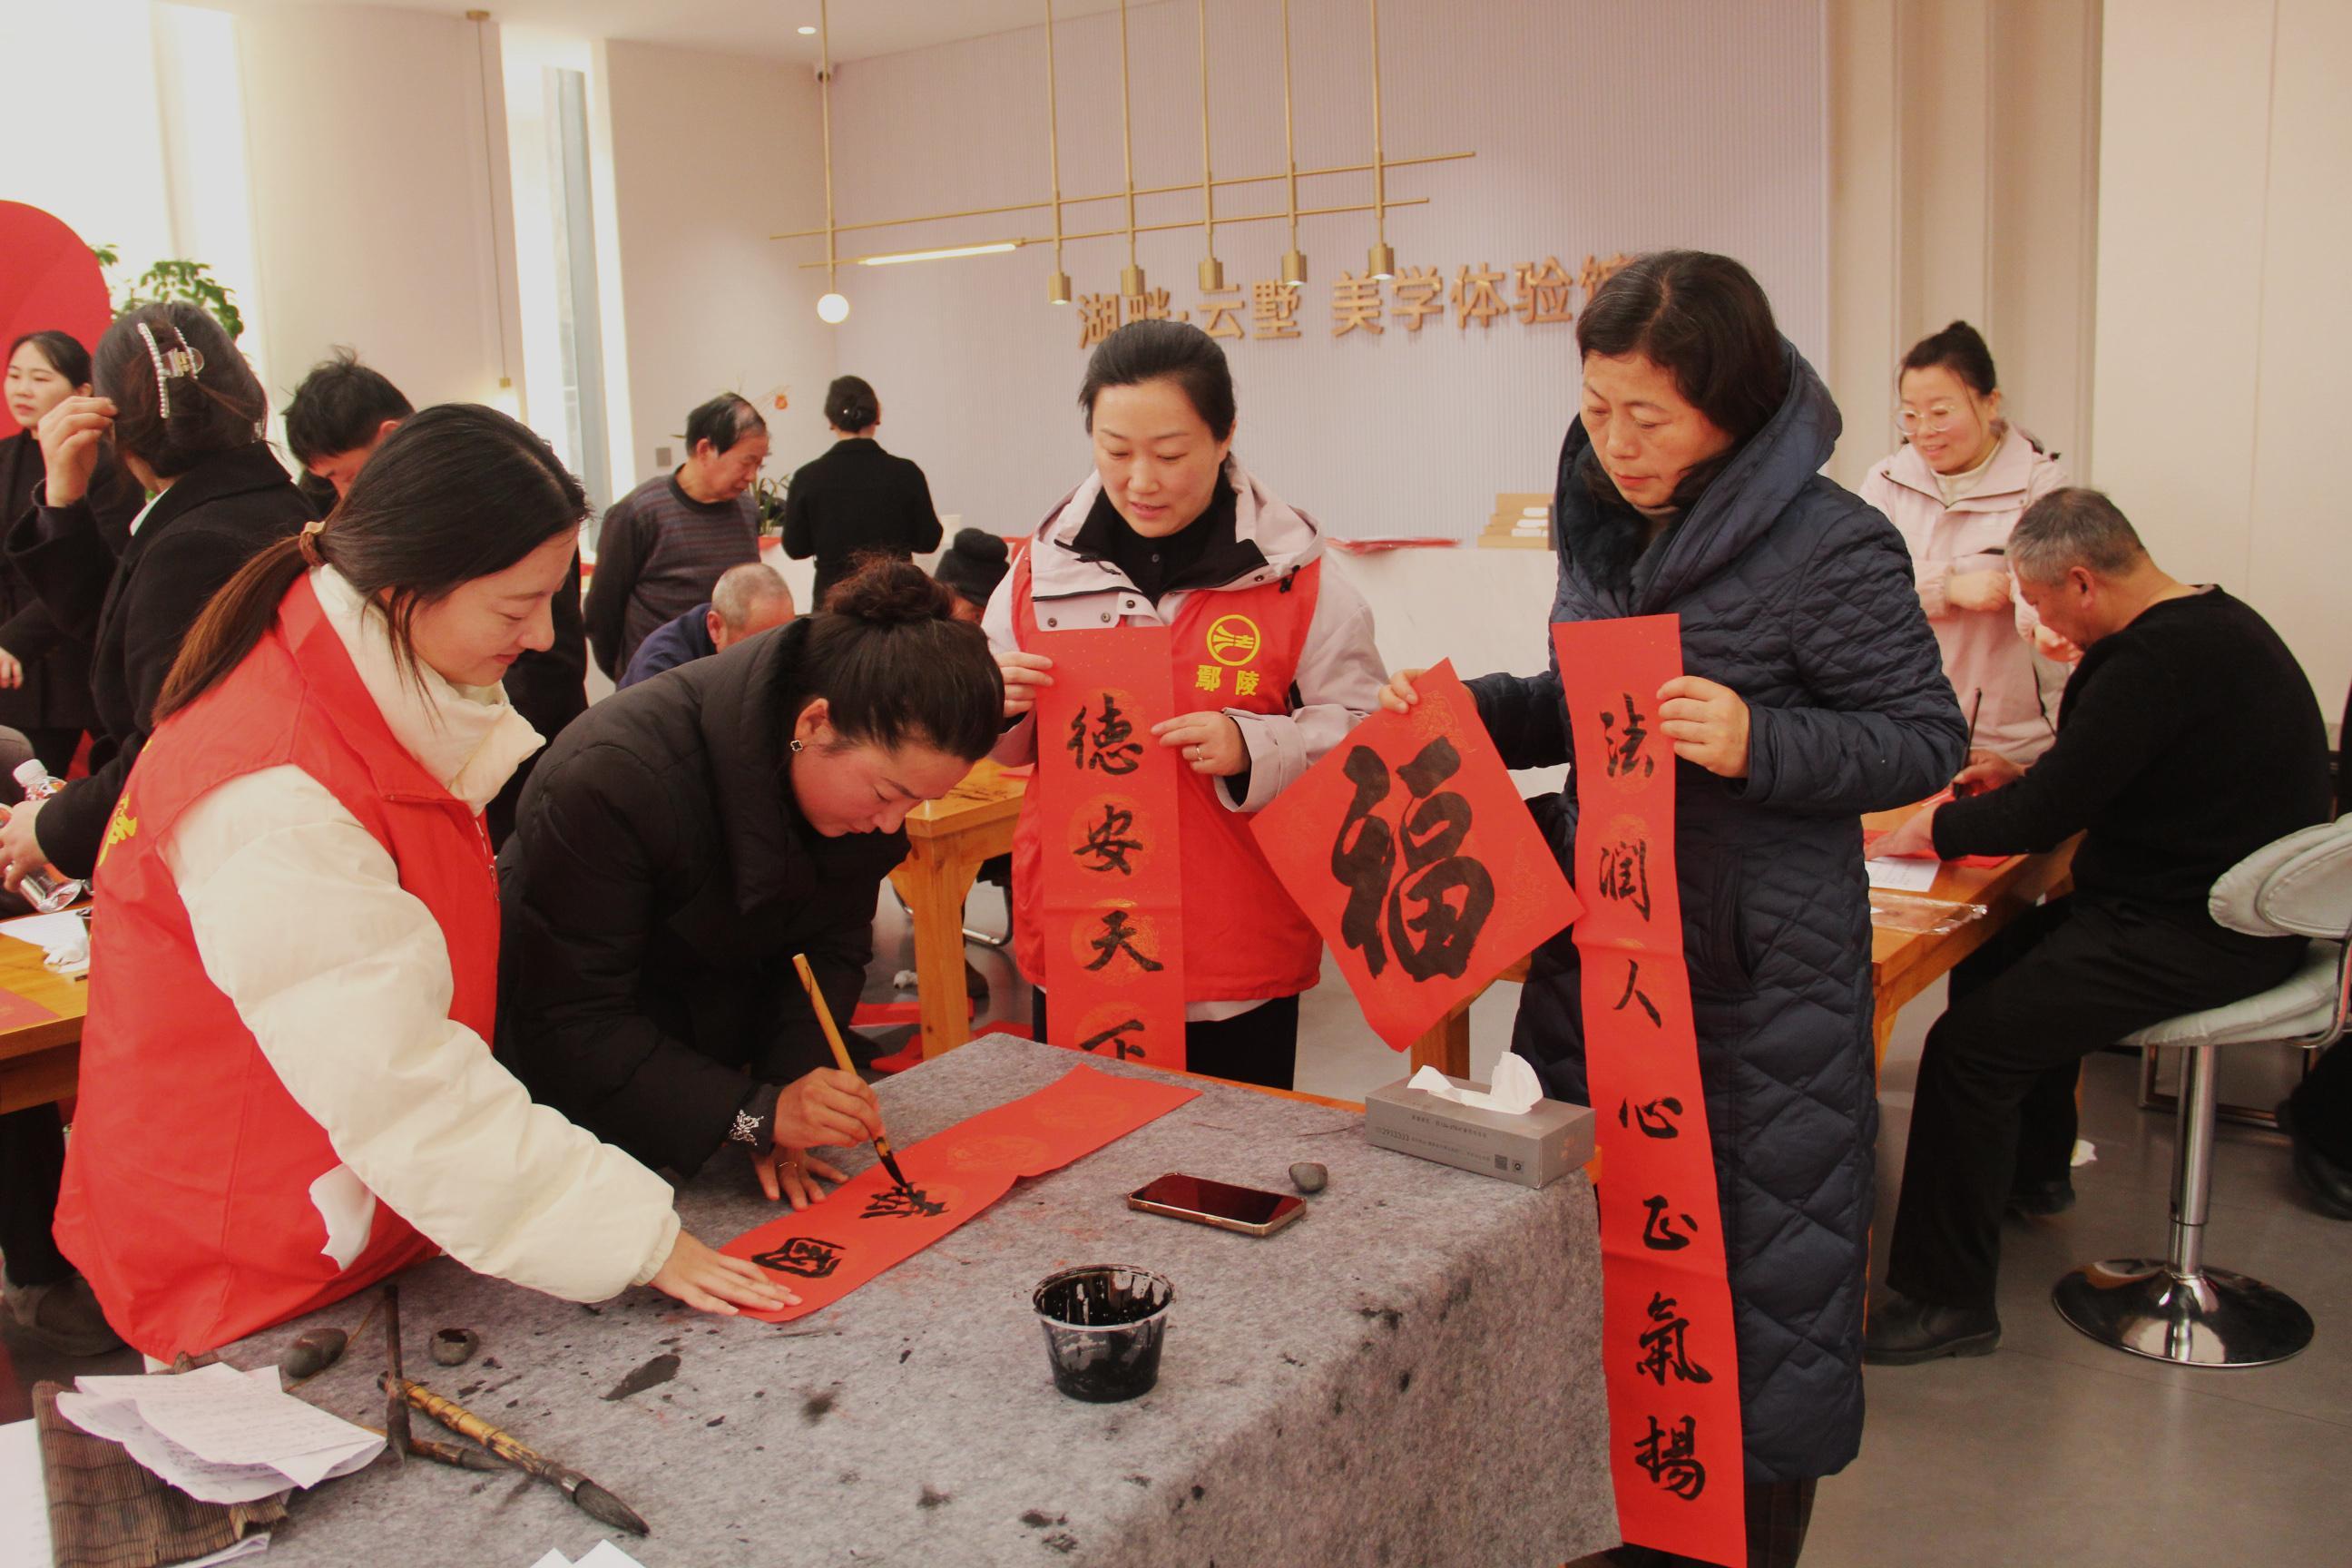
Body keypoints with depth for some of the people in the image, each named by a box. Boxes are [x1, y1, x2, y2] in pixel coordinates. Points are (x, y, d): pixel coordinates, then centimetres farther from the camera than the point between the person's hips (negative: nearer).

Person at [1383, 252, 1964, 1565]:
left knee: (1756, 1260, 4)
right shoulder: (1605, 524, 6)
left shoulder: (1830, 546, -14)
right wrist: (1475, 708, 0)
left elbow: (1929, 739, -11)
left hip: (1759, 976, -7)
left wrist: (1761, 745, -27)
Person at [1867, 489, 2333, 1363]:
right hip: (2213, 903, 11)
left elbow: (2050, 814, -22)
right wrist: (2026, 777, 14)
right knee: (1994, 955, 24)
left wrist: (1935, 829, -7)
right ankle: (2028, 1170, 39)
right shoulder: (2208, 621, 12)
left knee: (1970, 1045, -17)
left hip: (2193, 938, -11)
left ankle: (1944, 1302, -9)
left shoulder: (2159, 659, -23)